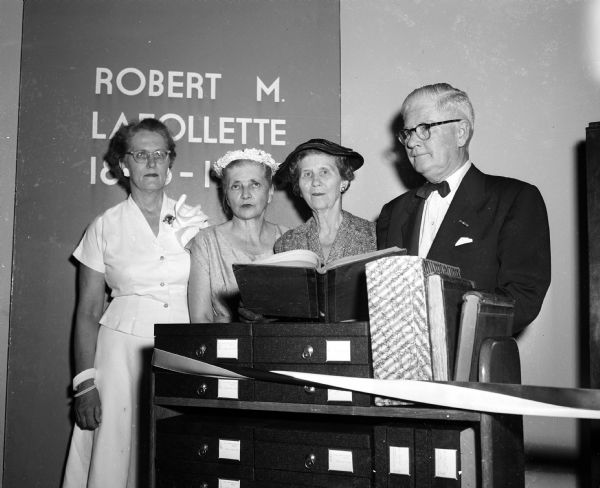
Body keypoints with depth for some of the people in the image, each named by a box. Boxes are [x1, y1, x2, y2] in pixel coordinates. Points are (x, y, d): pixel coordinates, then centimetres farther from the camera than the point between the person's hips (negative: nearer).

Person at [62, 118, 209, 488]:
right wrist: (85, 384, -3)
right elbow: (88, 312, 5)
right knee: (115, 453, -3)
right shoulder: (105, 228, 5)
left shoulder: (195, 222, 7)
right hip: (124, 349, 0)